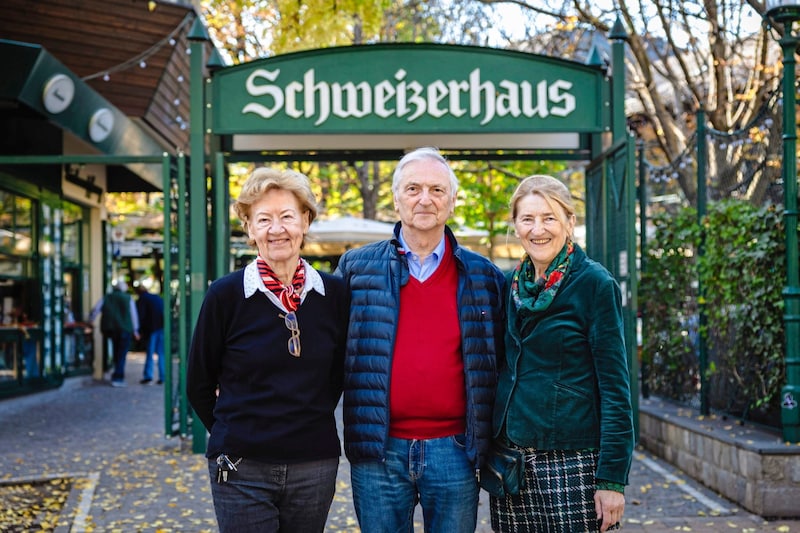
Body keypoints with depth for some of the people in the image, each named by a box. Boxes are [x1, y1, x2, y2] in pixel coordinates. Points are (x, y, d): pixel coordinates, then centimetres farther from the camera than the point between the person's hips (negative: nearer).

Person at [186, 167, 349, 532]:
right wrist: (237, 435, 10)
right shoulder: (226, 294, -5)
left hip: (315, 466, 2)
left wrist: (308, 426, 13)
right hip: (243, 469, -2)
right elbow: (199, 385, 4)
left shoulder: (333, 293, 1)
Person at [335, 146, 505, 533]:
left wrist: (494, 450, 6)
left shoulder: (482, 277, 7)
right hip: (378, 452, 0)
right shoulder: (356, 268, 5)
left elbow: (495, 365, 10)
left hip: (454, 451, 0)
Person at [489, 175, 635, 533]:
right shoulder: (509, 285, 8)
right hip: (509, 459, 5)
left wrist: (612, 478, -13)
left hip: (571, 463, -5)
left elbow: (614, 386, -9)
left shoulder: (594, 284, -7)